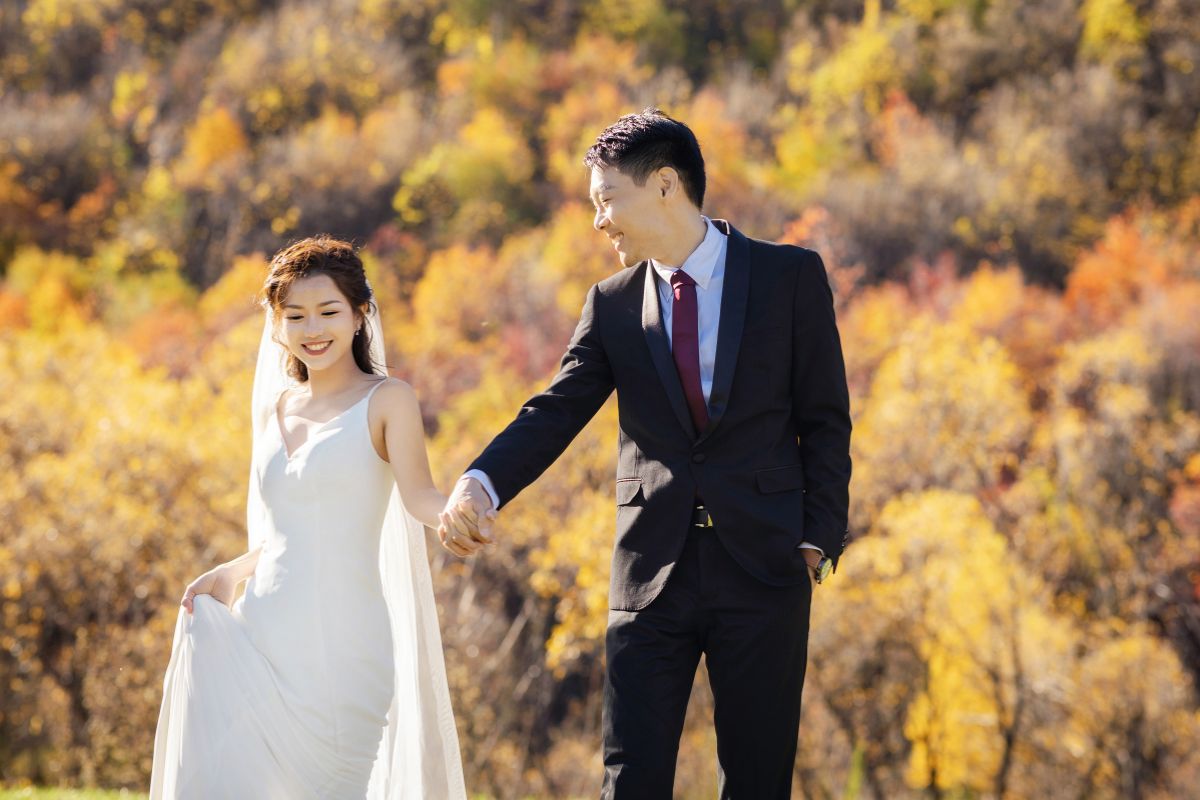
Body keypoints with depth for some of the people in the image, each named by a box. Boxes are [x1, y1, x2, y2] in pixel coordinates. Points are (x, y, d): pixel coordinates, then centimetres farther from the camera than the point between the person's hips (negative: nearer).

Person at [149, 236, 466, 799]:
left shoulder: (387, 400, 0)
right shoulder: (273, 410, 16)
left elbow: (417, 495, -17)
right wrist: (227, 575, 9)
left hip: (346, 642, -4)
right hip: (263, 638, 4)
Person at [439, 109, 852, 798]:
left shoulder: (791, 277, 2)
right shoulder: (613, 304, 9)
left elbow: (825, 419, 3)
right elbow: (557, 411, -1)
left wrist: (818, 539, -6)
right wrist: (481, 485, -20)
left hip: (763, 564, -2)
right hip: (653, 572, 2)